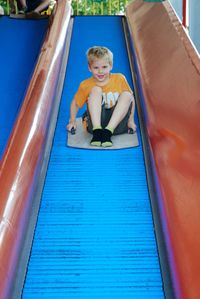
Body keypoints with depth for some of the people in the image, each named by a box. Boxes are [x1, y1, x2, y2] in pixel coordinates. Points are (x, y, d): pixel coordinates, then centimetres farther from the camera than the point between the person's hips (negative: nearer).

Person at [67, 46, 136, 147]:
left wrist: (131, 121, 4)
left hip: (117, 124, 1)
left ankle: (108, 131, -33)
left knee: (126, 94, -21)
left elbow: (131, 99, 9)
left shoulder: (119, 79, 0)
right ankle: (97, 131, -33)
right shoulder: (86, 85, -1)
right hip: (96, 122, -1)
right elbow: (75, 103, 13)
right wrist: (72, 121, 2)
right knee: (96, 90, -20)